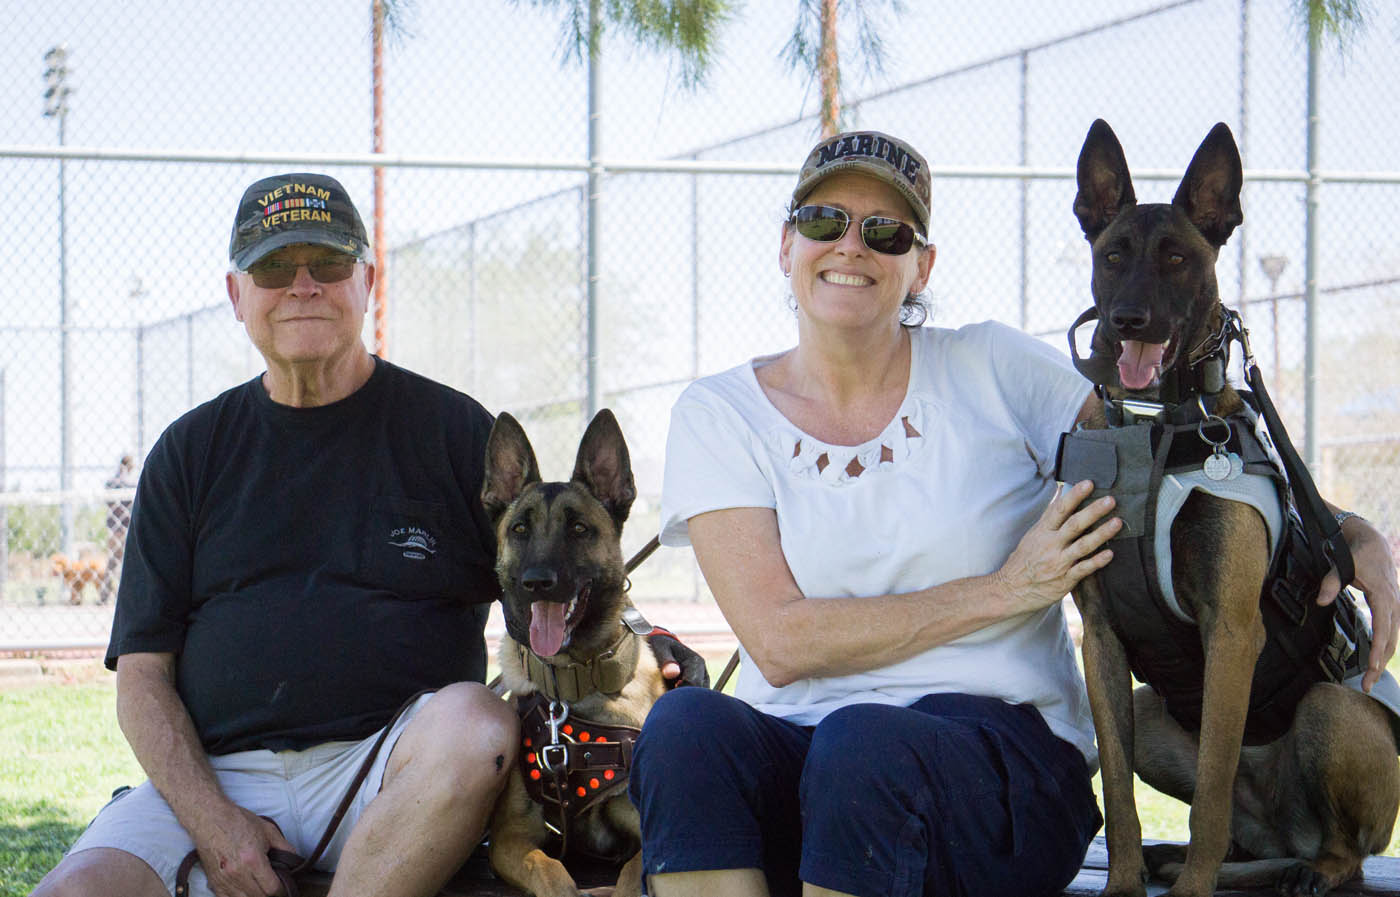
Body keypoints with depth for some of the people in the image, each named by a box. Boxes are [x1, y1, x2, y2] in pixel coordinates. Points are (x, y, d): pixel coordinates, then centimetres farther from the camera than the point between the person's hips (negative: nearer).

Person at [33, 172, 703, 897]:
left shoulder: (452, 428, 11)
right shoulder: (190, 452, 15)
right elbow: (142, 675, 10)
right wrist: (212, 821, -8)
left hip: (393, 765, 0)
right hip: (215, 773, 0)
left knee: (479, 727, -35)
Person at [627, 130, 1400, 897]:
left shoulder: (991, 369, 8)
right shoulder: (718, 415, 7)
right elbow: (779, 643, -4)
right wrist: (1005, 590, -9)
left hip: (1002, 754, -1)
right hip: (788, 750, 1)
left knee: (865, 745, -36)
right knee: (684, 723, -33)